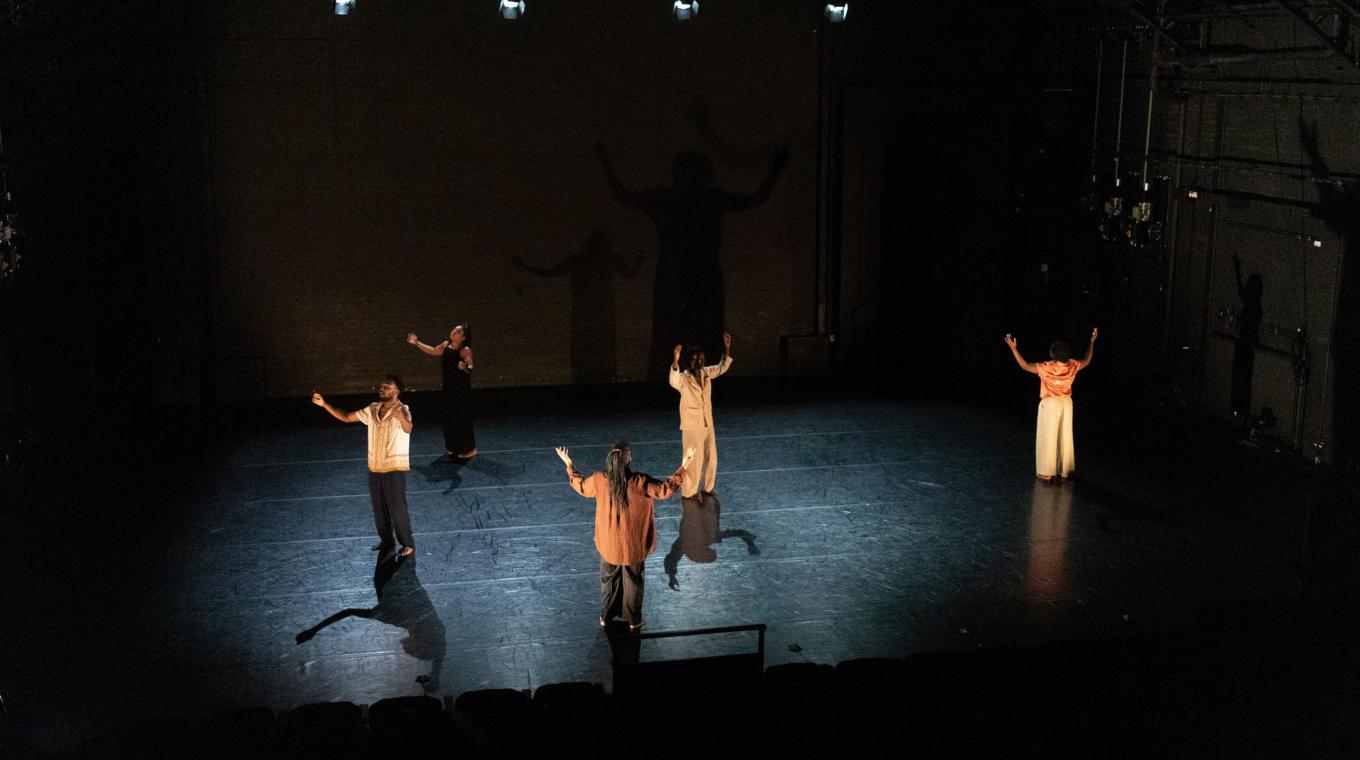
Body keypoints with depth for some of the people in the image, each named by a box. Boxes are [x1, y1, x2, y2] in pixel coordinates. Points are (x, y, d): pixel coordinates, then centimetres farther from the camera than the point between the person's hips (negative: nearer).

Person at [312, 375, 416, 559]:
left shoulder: (402, 410, -17)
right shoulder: (373, 409, 4)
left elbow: (408, 429, -38)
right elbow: (346, 417, 10)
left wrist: (401, 418, -62)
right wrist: (324, 404, 1)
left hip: (394, 468, -7)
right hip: (374, 468, 7)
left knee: (397, 509, -1)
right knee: (379, 509, 16)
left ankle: (408, 545, 13)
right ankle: (386, 542, 31)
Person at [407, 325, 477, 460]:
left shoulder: (465, 350, -15)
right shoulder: (446, 345, 6)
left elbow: (470, 367, -27)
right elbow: (433, 351, 24)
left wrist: (465, 368, -50)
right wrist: (417, 343, 26)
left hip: (461, 389, -7)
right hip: (448, 388, 7)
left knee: (462, 418, -3)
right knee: (450, 417, 13)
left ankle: (467, 450, 7)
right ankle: (454, 448, 26)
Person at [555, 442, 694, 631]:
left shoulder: (599, 480, -17)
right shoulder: (640, 482, -26)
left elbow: (581, 487, 4)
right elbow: (665, 490, -16)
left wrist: (569, 465, 17)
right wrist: (683, 467, -9)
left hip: (609, 544, 2)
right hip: (633, 545, -2)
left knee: (608, 580, 24)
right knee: (633, 582, 19)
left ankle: (605, 617, 39)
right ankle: (633, 621, 34)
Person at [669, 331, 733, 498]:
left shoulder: (706, 373, 2)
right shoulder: (684, 378, -19)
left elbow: (723, 367, 17)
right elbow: (674, 382, -42)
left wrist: (727, 349, 3)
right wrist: (675, 361, -58)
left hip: (707, 424, 7)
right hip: (691, 426, -7)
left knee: (710, 458, 15)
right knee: (693, 461, -2)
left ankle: (707, 487, 31)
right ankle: (688, 493, 12)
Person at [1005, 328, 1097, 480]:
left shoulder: (1047, 368, -22)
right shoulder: (1072, 366, -8)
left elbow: (1024, 365, -20)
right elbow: (1087, 360, 12)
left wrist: (1013, 347, -18)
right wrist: (1092, 342, 22)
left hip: (1050, 405, -5)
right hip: (1066, 404, 5)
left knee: (1047, 438, 3)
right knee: (1065, 437, 14)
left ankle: (1047, 472, 5)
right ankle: (1065, 470, 21)